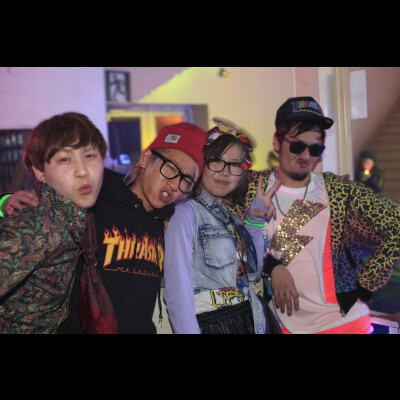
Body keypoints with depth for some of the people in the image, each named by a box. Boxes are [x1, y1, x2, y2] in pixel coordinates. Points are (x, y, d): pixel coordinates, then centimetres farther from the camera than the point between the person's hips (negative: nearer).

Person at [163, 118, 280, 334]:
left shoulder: (230, 216, 9)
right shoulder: (186, 212, -14)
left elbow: (250, 274, 11)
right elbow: (178, 290, -22)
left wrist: (257, 220, 4)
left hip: (248, 322, 8)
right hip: (210, 324, -7)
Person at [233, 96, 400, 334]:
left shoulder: (339, 191, -8)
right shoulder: (253, 187, -5)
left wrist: (364, 287, -7)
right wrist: (271, 265, -17)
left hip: (342, 319, -1)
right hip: (280, 321, 1)